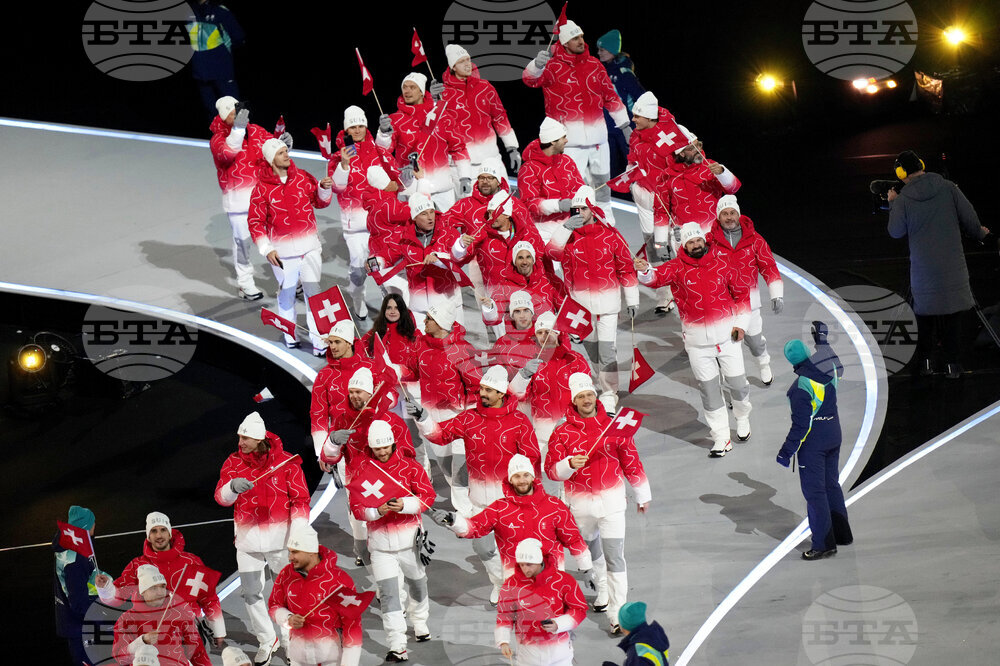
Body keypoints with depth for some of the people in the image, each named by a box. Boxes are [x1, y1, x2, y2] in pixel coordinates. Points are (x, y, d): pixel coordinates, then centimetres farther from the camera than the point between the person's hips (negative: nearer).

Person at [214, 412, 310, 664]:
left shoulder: (285, 462, -9)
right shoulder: (233, 462, 0)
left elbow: (300, 499, -8)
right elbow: (221, 497, -7)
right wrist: (233, 486, -30)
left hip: (280, 536, -3)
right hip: (248, 538, 3)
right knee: (250, 592, 7)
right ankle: (267, 641, 23)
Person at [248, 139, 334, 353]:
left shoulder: (303, 178, 1)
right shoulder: (262, 188, -5)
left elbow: (320, 202, 13)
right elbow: (255, 221, -2)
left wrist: (324, 189, -9)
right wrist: (266, 249, -11)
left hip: (309, 247, 1)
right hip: (282, 251, -1)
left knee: (313, 292, -5)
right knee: (287, 293, 11)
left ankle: (319, 341, -2)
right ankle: (289, 334, 31)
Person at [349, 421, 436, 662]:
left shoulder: (409, 465, -5)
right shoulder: (362, 469, -4)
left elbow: (428, 495, -10)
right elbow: (357, 508, -6)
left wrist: (405, 505, -27)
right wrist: (377, 510, -26)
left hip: (409, 537, 1)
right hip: (380, 541, -1)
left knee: (416, 583, 20)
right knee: (388, 593, -9)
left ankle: (420, 623, 49)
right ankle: (397, 647, -12)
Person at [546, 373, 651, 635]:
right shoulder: (562, 433, -4)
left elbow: (631, 463, 5)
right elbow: (552, 470, -7)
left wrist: (643, 495, 11)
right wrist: (570, 463, -28)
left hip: (611, 501, -2)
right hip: (581, 504, 2)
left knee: (614, 556, -9)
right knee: (592, 550, 22)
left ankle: (618, 614, -7)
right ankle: (603, 591, 47)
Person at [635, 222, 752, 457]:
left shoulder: (721, 264, -1)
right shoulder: (677, 268, -6)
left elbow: (741, 292, 10)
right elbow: (658, 277, -25)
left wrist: (741, 322, 3)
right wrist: (644, 271, -48)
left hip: (727, 334, 1)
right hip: (697, 339, -1)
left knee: (737, 383, 8)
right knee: (709, 388, 5)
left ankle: (743, 419, 39)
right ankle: (721, 438, 14)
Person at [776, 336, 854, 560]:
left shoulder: (801, 387, -23)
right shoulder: (828, 369, -4)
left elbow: (800, 424, -21)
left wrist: (786, 453, -13)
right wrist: (821, 337, 39)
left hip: (812, 441, -8)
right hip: (834, 435, 8)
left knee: (814, 491, -1)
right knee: (831, 484, 20)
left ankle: (824, 543, 0)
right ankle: (842, 533, 30)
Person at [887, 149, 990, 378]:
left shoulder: (904, 199, -9)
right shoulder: (948, 188, -5)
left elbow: (896, 231, 1)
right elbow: (970, 218, -1)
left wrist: (893, 204, 13)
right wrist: (979, 234, 19)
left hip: (923, 269, -1)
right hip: (952, 265, 1)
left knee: (925, 312, 13)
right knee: (952, 313, 7)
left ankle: (926, 362, 15)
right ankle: (952, 364, 6)